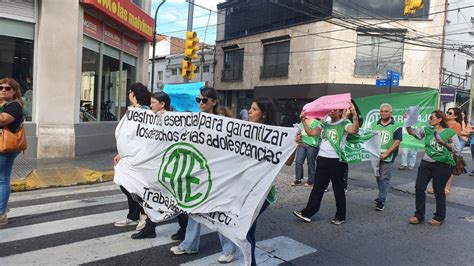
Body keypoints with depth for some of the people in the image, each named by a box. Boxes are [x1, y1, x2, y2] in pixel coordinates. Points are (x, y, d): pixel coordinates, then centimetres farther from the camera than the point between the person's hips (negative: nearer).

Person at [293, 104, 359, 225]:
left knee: (338, 189, 7)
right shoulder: (324, 124, 13)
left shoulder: (344, 123, -4)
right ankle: (307, 213, 15)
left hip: (337, 161, -5)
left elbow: (354, 130, -24)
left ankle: (340, 216, 21)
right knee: (317, 188, 10)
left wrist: (354, 114, -36)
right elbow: (310, 132, 9)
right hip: (322, 159, 5)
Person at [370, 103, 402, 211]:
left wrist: (386, 154, -17)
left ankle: (381, 201, 1)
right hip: (376, 156, 5)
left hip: (388, 157, -5)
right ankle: (382, 196, 29)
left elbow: (397, 142, -11)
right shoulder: (375, 125, 9)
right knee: (378, 177, 13)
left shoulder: (396, 127, -6)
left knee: (384, 179, -2)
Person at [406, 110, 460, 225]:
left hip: (442, 165, -4)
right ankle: (419, 215, 17)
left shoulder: (450, 132, -3)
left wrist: (442, 142, -17)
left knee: (439, 192, 7)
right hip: (426, 163, 4)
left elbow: (456, 148, -6)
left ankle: (439, 217, 24)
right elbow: (412, 132, 0)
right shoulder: (427, 130, 6)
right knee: (419, 188, 4)